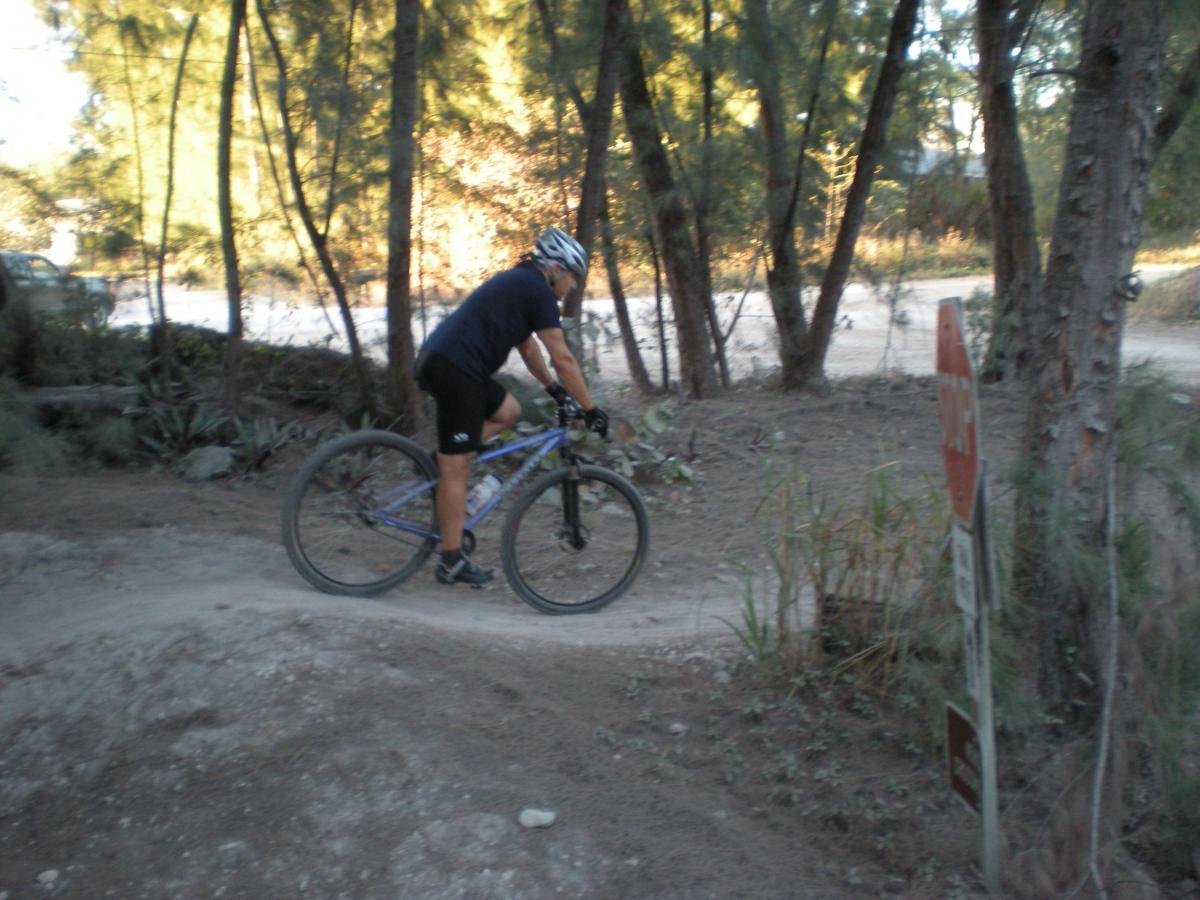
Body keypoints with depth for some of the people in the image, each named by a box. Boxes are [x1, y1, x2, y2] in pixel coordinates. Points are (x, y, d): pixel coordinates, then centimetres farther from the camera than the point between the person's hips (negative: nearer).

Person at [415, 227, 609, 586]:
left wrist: (554, 388, 32)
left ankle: (442, 463, 12)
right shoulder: (538, 290, -7)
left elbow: (528, 347, 31)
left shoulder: (519, 283, 22)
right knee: (457, 468, -3)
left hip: (437, 358, 10)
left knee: (507, 411, 19)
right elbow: (563, 359, -8)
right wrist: (591, 409, -2)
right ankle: (452, 563, 5)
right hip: (454, 369, -9)